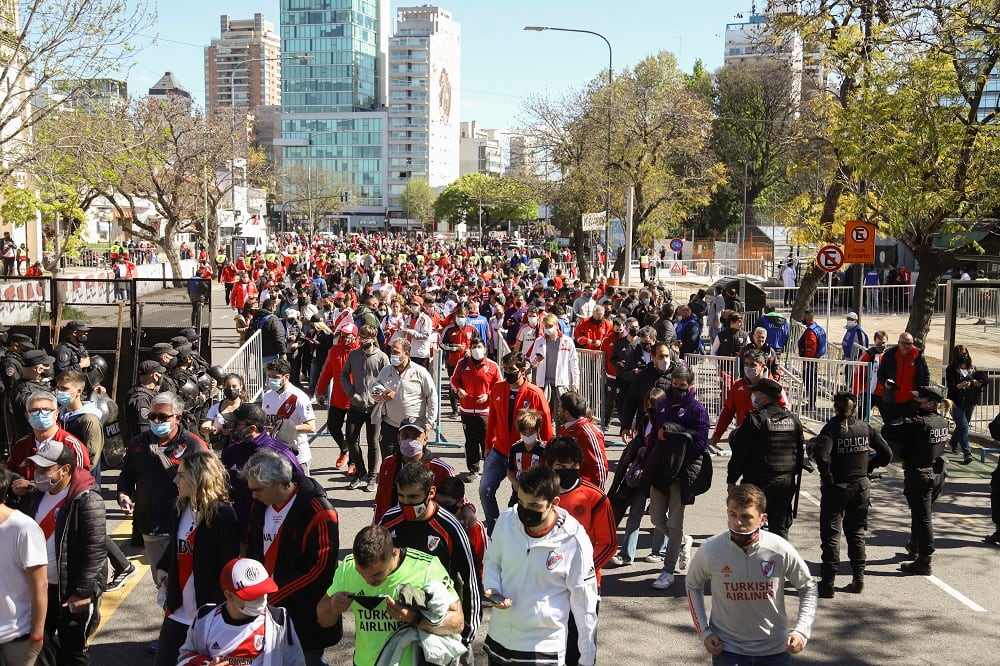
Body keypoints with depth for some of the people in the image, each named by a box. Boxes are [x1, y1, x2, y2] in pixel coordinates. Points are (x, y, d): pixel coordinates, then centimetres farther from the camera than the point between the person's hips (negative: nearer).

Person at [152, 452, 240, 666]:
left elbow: (228, 568, -16)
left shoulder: (223, 514, -17)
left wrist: (214, 609, -18)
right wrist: (162, 567, 4)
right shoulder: (182, 508, 5)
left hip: (208, 612, -7)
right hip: (179, 608, 7)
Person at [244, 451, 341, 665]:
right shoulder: (260, 505, 3)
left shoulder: (318, 514, -20)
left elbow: (320, 570, -21)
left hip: (304, 617, -6)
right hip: (266, 610, 6)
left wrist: (271, 598, -19)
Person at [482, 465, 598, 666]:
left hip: (544, 647, -4)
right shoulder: (505, 521, -10)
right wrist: (492, 589, -12)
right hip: (498, 638, 4)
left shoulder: (574, 540, -19)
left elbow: (584, 604, -10)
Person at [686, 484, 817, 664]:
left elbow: (808, 588, 2)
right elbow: (692, 585, 4)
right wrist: (704, 632, -2)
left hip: (774, 649, 1)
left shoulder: (781, 551, -17)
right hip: (728, 648, -1)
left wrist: (801, 631, -9)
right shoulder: (710, 551, -17)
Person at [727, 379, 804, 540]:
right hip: (787, 483, 6)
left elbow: (740, 454, -10)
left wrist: (731, 480, -3)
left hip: (759, 482, -5)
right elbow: (800, 452, 14)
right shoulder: (793, 419, 7)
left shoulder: (754, 419, -12)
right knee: (780, 528, 12)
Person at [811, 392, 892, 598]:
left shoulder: (831, 428, -12)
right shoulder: (865, 428, 2)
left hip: (836, 488, -4)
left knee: (830, 534, 3)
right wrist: (868, 468, 12)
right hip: (861, 487, 4)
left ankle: (828, 582, 2)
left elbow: (822, 455, -26)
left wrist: (827, 477, -14)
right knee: (856, 533, 18)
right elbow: (886, 454, 6)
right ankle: (858, 579, 21)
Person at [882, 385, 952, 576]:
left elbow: (887, 432, -23)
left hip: (919, 475, -8)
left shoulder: (917, 423, -23)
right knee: (921, 514, 24)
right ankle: (914, 548, 43)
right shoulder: (944, 422, 1)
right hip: (938, 474, 8)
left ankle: (923, 563, 6)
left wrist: (902, 421, -4)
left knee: (922, 517, -1)